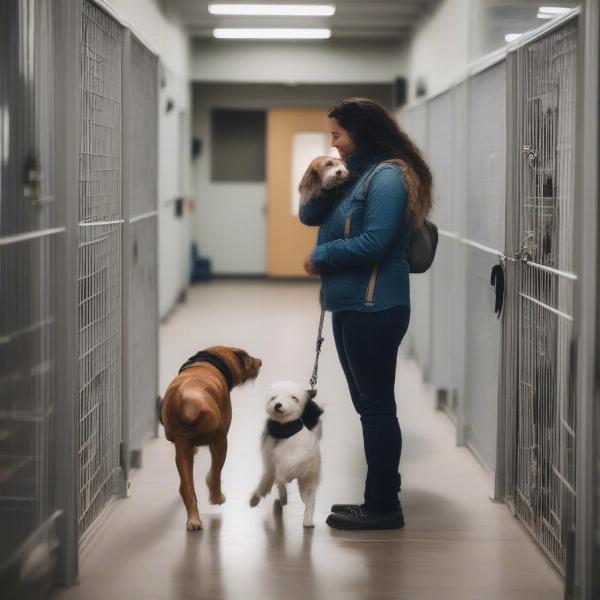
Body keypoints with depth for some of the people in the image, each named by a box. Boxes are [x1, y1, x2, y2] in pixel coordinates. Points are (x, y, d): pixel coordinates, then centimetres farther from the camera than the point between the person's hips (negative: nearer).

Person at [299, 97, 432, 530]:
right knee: (370, 405, 14)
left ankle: (384, 507, 1)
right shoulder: (354, 175, 15)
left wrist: (319, 257, -10)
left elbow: (373, 243, -22)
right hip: (350, 306, 10)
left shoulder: (387, 177, -13)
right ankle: (381, 499, 22)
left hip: (375, 308, -10)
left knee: (376, 406, -5)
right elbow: (310, 217, 17)